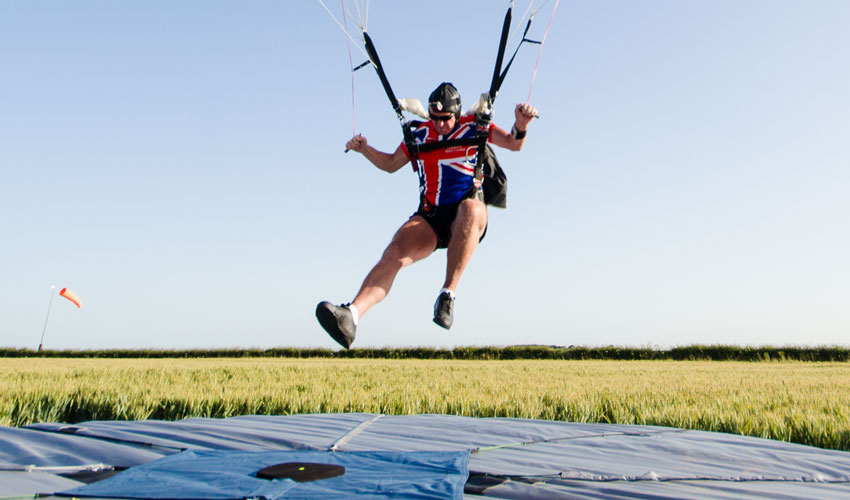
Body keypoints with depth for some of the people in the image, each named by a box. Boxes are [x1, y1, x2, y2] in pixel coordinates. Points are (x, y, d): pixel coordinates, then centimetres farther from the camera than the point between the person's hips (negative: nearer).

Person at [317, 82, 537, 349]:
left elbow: (514, 144, 3)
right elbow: (391, 164, 27)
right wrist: (365, 149, 9)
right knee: (395, 252, -27)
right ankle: (352, 313, -44)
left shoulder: (474, 127, 7)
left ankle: (448, 294, -37)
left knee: (470, 209, -41)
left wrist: (520, 126, -19)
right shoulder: (420, 134, 15)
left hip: (468, 215, -2)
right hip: (429, 217, 2)